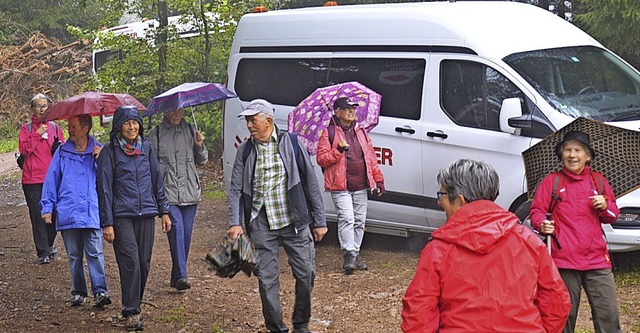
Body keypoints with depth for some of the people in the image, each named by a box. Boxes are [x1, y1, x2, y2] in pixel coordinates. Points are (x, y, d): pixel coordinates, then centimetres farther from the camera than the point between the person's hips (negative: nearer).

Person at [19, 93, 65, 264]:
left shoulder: (55, 127, 12)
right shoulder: (27, 128, 6)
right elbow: (24, 150, -6)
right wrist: (37, 135, -12)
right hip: (33, 179, -2)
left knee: (55, 213, 5)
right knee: (38, 216, -4)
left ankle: (49, 244, 28)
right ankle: (43, 252, 0)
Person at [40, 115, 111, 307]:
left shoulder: (98, 151, 7)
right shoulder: (62, 152, 10)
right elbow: (51, 180, 12)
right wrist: (47, 207, 6)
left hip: (92, 213, -2)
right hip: (67, 213, 2)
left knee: (95, 253, -10)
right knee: (74, 255, 8)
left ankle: (100, 291, -11)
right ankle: (78, 292, 17)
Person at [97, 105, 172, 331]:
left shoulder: (146, 148, 9)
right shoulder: (110, 151, -3)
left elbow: (157, 180, 16)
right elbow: (104, 188, -5)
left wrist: (164, 211, 13)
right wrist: (107, 223, -8)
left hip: (146, 213, 4)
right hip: (122, 216, -4)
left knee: (144, 264, 7)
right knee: (130, 263, -11)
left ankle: (134, 305, 24)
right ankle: (132, 313, -3)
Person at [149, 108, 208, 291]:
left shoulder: (190, 130, 12)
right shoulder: (157, 133, 3)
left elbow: (202, 161, 17)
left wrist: (200, 146, -2)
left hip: (190, 192, 3)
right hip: (168, 191, -3)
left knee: (186, 233, 4)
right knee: (177, 228, -17)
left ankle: (176, 276, 16)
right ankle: (181, 276, -18)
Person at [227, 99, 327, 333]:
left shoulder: (292, 143, -1)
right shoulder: (245, 151, 5)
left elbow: (311, 182, 1)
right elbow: (235, 189, 5)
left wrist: (319, 221, 0)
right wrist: (235, 223, -8)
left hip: (295, 222, -1)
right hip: (261, 225, 1)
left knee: (306, 273, 0)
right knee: (267, 280, 2)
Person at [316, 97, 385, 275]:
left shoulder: (361, 131, 15)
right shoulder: (329, 133, -1)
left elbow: (371, 156, 17)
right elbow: (321, 159, -7)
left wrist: (378, 179, 13)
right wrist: (339, 150, -19)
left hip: (361, 186, 5)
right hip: (340, 186, -5)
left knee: (359, 221, 8)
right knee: (347, 219, -16)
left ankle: (356, 256, 18)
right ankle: (349, 256, -15)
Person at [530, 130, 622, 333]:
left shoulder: (598, 181, 14)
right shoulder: (552, 181, 5)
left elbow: (613, 216, 19)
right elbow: (537, 211, 3)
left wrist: (605, 206, -3)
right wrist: (542, 224, -19)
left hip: (597, 259, 2)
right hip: (564, 259, -2)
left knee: (608, 315, -2)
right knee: (565, 315, 4)